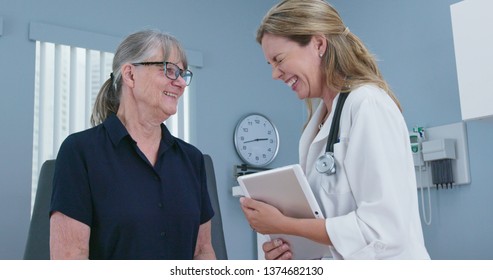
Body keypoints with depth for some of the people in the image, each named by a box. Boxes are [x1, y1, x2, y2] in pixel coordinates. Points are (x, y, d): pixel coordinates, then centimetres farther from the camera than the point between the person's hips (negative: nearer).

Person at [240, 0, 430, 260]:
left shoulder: (367, 105, -18)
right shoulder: (321, 119, 6)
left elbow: (385, 228, -25)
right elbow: (330, 212, 11)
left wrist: (282, 224, -18)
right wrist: (289, 246, -6)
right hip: (338, 267, 8)